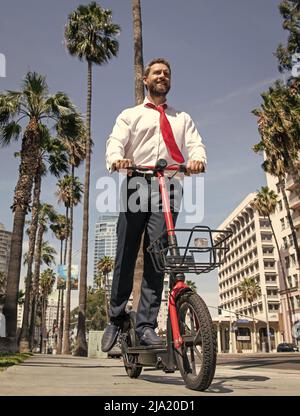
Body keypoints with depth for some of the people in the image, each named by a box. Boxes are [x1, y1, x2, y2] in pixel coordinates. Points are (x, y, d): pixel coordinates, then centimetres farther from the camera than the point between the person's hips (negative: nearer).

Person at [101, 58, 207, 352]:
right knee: (126, 255, -2)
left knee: (156, 258, -7)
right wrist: (117, 159, -23)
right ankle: (116, 319, 12)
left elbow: (195, 144, 6)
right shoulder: (130, 115, 21)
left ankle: (146, 326, -4)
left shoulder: (182, 118, 24)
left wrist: (197, 159, -20)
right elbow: (115, 142, 2)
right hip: (136, 184, 0)